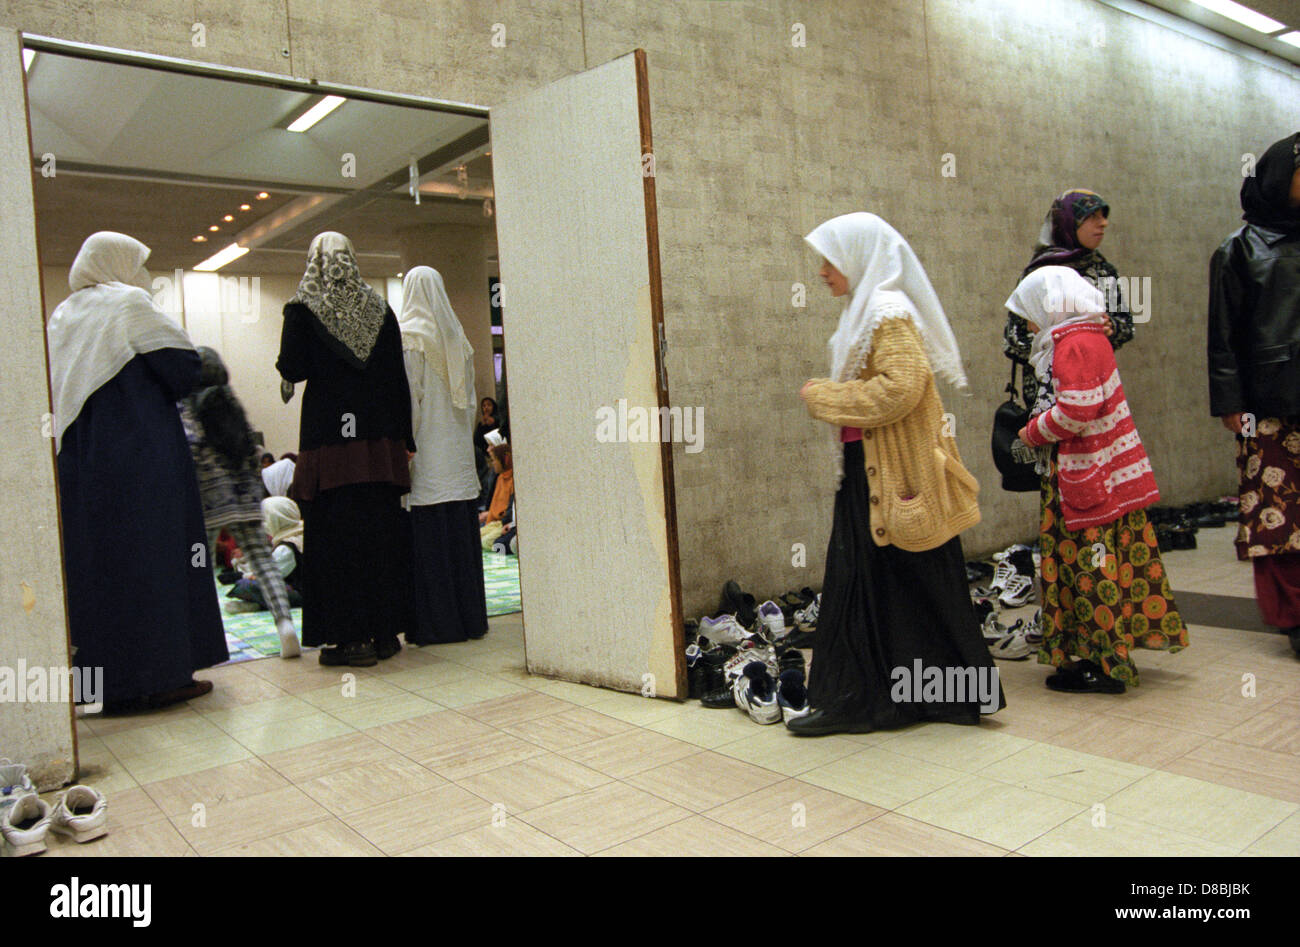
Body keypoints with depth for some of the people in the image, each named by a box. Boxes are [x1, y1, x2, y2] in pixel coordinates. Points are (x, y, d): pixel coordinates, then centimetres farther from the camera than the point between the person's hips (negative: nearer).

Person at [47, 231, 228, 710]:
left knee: (92, 561, 9)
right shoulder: (128, 304, -6)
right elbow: (183, 366, -12)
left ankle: (105, 679, 15)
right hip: (141, 460, -7)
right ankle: (158, 675, -2)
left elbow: (57, 387, 19)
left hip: (76, 463, 8)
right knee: (151, 558, -3)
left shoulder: (61, 315, 16)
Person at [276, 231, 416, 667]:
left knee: (337, 535, 1)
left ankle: (352, 638, 3)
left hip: (329, 438, -3)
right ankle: (386, 632, 16)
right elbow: (399, 380, 7)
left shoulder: (302, 310, -1)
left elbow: (292, 371, -9)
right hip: (380, 436, 4)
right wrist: (405, 440, 11)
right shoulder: (380, 309, 9)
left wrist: (288, 370, 16)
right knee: (382, 530, 9)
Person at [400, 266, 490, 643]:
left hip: (426, 454, -6)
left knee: (427, 537, -3)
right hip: (458, 451, 6)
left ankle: (436, 622, 0)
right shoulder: (456, 336, 12)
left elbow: (408, 398, -13)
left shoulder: (407, 337, -7)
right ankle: (469, 616, 15)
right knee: (461, 533, 9)